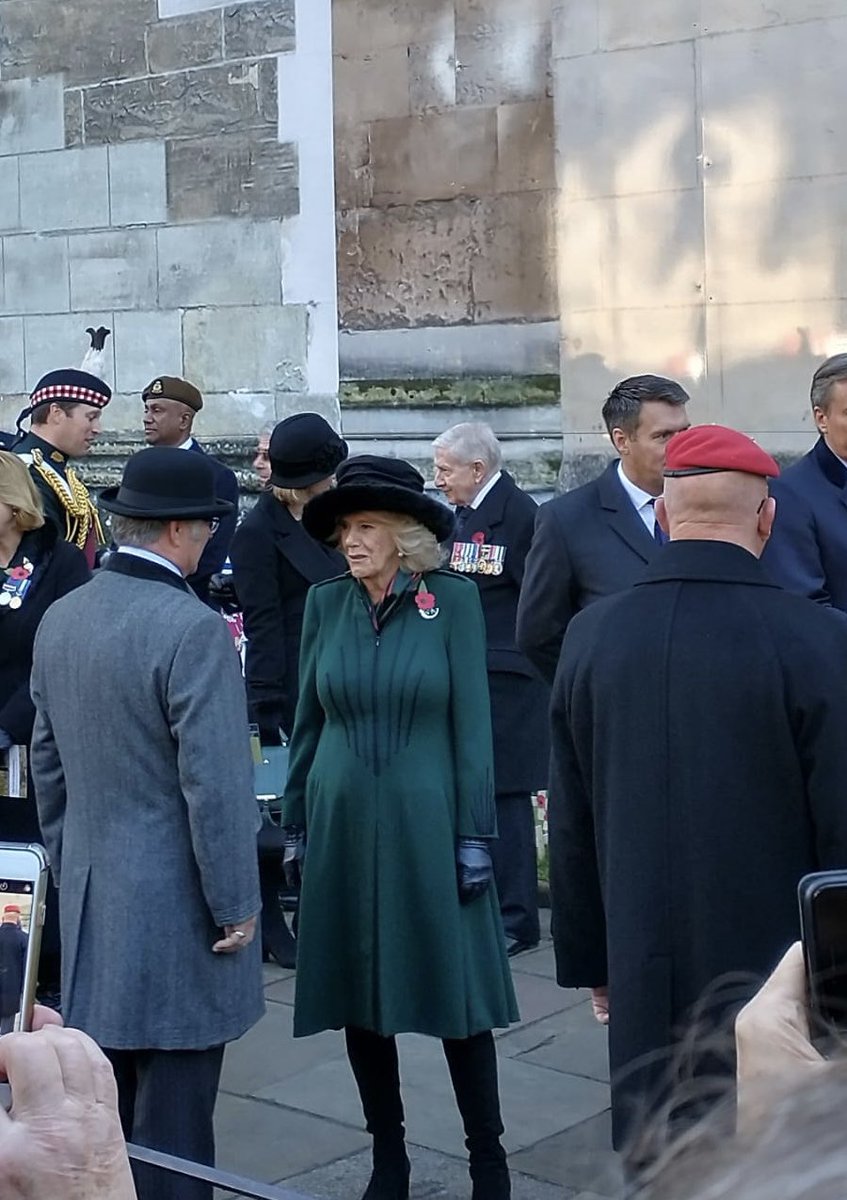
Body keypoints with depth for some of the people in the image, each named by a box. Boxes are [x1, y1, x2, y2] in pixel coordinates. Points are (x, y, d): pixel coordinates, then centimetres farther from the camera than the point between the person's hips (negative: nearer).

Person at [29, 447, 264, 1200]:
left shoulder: (60, 618, 4)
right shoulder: (192, 629, -20)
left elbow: (47, 761, 12)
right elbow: (216, 784, -20)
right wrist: (236, 902, -10)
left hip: (90, 893, 8)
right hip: (176, 903, -8)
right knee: (171, 1126, 2)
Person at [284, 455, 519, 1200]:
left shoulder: (454, 601, -7)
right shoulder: (326, 604, 2)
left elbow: (472, 722, -6)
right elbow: (308, 720, 8)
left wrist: (474, 832, -8)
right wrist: (297, 822, 8)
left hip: (427, 822, -3)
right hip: (345, 824, 3)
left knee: (457, 990, 2)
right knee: (358, 993, 9)